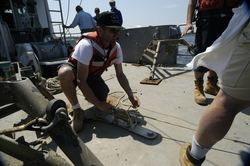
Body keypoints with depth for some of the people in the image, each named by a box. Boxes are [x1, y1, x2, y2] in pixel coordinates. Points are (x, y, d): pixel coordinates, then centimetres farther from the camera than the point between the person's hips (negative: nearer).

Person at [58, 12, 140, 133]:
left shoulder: (116, 48, -15)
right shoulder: (87, 45, -34)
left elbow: (120, 75, -6)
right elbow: (81, 81, -34)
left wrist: (130, 95, -18)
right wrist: (98, 104, -33)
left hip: (93, 75, 5)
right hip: (76, 70, -4)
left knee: (103, 103, -11)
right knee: (65, 73, -40)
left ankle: (88, 94, 25)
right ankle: (77, 111, -17)